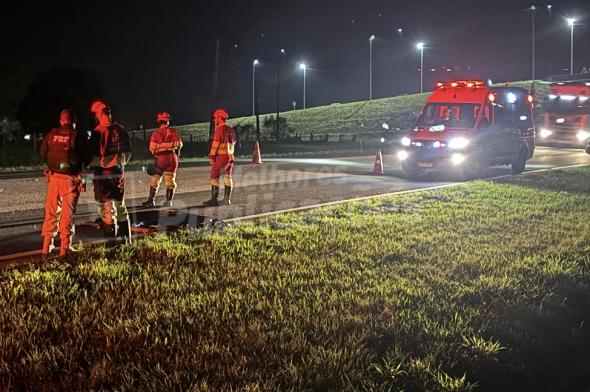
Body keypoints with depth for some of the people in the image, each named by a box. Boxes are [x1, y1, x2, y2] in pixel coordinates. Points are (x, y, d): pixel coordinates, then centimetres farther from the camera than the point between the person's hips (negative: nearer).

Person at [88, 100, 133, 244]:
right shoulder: (120, 130, 4)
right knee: (120, 205, 17)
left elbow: (94, 155, -15)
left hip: (103, 172, -6)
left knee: (107, 207, 1)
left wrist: (92, 164, 3)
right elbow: (128, 151, 11)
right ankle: (126, 237, 22)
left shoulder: (98, 131, -16)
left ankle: (111, 240, 2)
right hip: (119, 171, 6)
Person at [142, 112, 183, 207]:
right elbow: (179, 145, 9)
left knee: (155, 179, 5)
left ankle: (151, 200, 5)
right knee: (170, 180, 9)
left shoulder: (156, 133, -8)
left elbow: (152, 149, -6)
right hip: (173, 156, 3)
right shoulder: (174, 132, 1)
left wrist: (155, 153, 15)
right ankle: (168, 201, 8)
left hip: (161, 157, -3)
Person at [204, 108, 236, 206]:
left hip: (221, 157, -8)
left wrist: (211, 157, -13)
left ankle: (214, 199, -9)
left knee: (214, 177, -5)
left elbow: (215, 144, -17)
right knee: (227, 178, 8)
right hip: (230, 156, 8)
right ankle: (227, 199, 7)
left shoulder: (219, 129, -14)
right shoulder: (231, 130, 12)